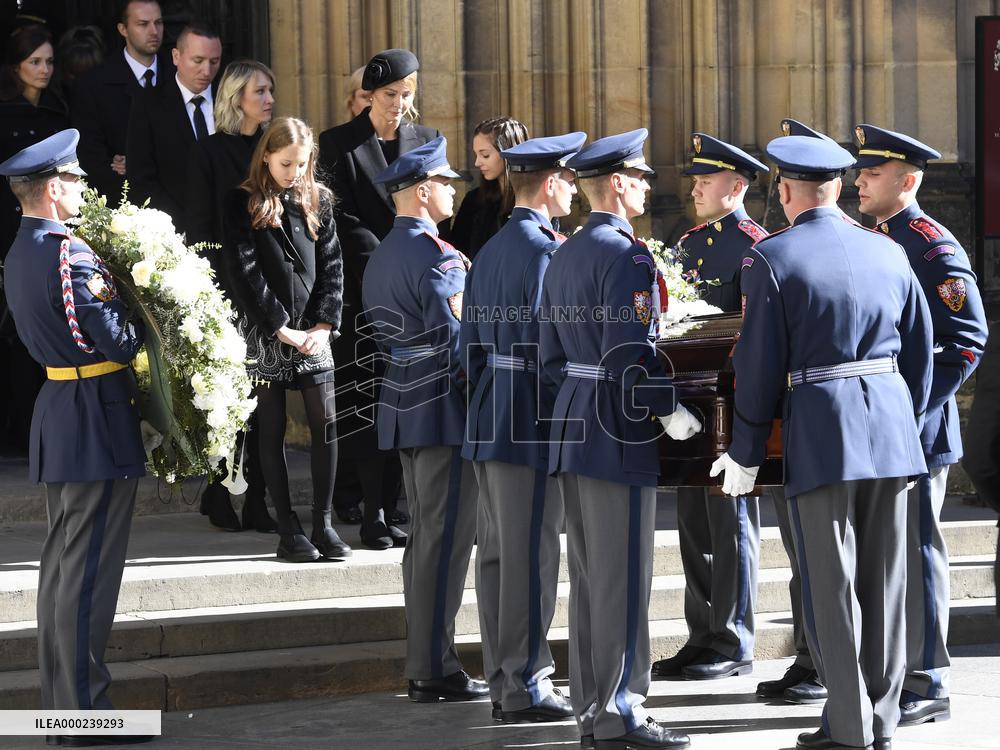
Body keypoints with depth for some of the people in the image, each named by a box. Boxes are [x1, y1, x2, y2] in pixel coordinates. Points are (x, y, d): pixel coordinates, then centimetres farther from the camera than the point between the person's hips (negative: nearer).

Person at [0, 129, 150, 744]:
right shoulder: (69, 255, -19)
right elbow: (118, 341, -22)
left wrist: (114, 297, 3)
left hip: (60, 415, 10)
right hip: (96, 423, -10)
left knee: (62, 562, 14)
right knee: (90, 568, -5)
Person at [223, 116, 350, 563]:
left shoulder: (318, 200, 9)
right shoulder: (243, 204, -2)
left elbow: (332, 263, 7)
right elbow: (245, 272, -8)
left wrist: (325, 324, -5)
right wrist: (282, 328, -12)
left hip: (313, 329, 3)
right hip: (266, 332, -3)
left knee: (326, 423, -4)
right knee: (272, 429, 1)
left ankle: (323, 523, 3)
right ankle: (288, 530, 4)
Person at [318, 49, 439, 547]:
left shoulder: (427, 142, 13)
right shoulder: (339, 145, 1)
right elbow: (343, 221, -5)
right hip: (363, 291, -3)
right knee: (365, 403, -7)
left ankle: (385, 505, 6)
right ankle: (375, 514, -5)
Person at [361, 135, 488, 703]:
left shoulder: (383, 255, 14)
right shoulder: (436, 255, -15)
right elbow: (457, 338, -17)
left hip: (406, 406, 10)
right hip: (445, 410, -10)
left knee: (426, 538, 14)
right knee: (445, 541, -6)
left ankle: (423, 663, 18)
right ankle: (436, 671, -4)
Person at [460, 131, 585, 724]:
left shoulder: (490, 251, 14)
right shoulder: (546, 250, -14)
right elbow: (550, 341, -18)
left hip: (489, 422, 9)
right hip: (531, 423, -9)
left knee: (497, 551, 12)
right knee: (531, 555, -5)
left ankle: (503, 678, 19)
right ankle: (526, 686, -2)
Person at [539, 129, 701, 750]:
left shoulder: (564, 255, 13)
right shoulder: (628, 255, -15)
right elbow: (630, 351, -22)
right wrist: (671, 411, -14)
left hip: (573, 429, 9)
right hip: (620, 434, -9)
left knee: (588, 573, 13)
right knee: (624, 576, -4)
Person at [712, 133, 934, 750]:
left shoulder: (773, 258, -5)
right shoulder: (888, 252, 9)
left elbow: (760, 367, -7)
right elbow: (920, 351, 12)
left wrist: (747, 455, 1)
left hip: (821, 430, -5)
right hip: (892, 422, 5)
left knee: (832, 587, 2)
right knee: (883, 581, 11)